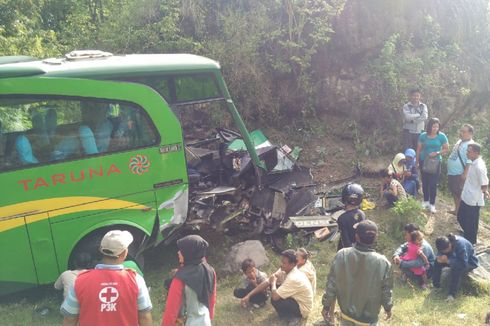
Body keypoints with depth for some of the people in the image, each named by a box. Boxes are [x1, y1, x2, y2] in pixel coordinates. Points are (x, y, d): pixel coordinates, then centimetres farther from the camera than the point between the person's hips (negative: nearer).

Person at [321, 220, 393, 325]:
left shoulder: (341, 255, -21)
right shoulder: (383, 263, -24)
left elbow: (331, 284, -12)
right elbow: (386, 291, -10)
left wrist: (326, 305, 2)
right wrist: (388, 307, 10)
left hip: (346, 313, 2)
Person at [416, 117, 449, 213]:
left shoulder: (442, 136, -9)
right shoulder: (423, 135, -5)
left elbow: (446, 149, -3)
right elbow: (419, 149, 3)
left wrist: (437, 153, -20)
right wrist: (417, 161, 5)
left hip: (435, 162, -2)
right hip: (424, 161, 2)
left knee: (433, 183, -1)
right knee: (425, 182, 12)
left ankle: (432, 204, 10)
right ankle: (426, 201, 28)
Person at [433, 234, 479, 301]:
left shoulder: (460, 245, -38)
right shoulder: (445, 244, -20)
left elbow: (463, 264, -39)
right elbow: (440, 253, -9)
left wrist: (448, 260, -45)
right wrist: (439, 258, -32)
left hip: (469, 262, -6)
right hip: (456, 258, 6)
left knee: (456, 270, -37)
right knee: (438, 262, -18)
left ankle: (452, 294, -27)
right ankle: (436, 286, -9)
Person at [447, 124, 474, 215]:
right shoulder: (460, 141, 9)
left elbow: (469, 162, -24)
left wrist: (465, 174, -25)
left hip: (459, 174, -10)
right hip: (452, 172, 10)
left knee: (460, 193, 2)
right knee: (454, 191, 20)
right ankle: (456, 210, 35)